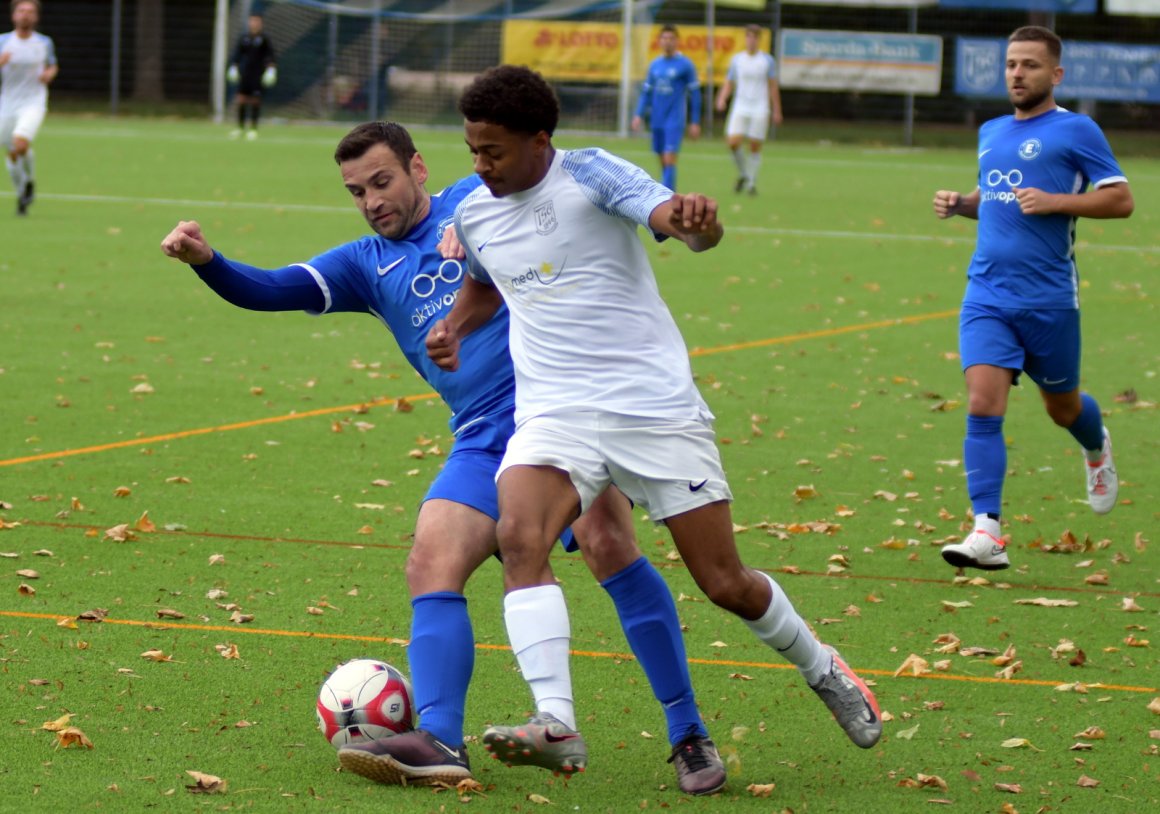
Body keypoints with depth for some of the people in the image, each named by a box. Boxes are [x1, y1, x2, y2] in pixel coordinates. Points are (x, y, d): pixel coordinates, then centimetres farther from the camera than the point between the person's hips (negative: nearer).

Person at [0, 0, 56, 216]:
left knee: (21, 143, -26)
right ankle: (22, 196, 32)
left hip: (34, 103, -2)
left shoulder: (45, 43, 1)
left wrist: (50, 73, -3)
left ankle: (30, 180, 2)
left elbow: (53, 66, 21)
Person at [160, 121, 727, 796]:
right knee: (431, 564, -12)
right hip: (485, 442, 5)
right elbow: (269, 291, 9)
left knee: (606, 542, -21)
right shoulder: (367, 265, 18)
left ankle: (691, 735, -14)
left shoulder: (482, 198, 9)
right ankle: (439, 743, -15)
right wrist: (205, 260, -9)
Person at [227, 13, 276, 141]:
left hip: (258, 75, -3)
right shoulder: (243, 38, 8)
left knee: (255, 101, -4)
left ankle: (253, 129, 5)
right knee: (241, 100, -2)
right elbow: (237, 54, 13)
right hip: (244, 73, 3)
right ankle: (240, 127, 9)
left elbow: (270, 55, -1)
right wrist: (233, 67, 4)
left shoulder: (264, 39, -1)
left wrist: (271, 68, -12)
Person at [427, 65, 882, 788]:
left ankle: (822, 670, 32)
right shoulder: (473, 215, 8)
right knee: (519, 537, -26)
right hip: (556, 415, 4)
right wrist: (455, 326, 10)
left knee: (726, 583, 2)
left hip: (657, 406, -4)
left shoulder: (592, 176, -10)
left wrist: (696, 221, -50)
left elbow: (686, 226, -26)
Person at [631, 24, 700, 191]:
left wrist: (695, 122, -4)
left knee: (669, 159, -14)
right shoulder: (655, 65, 12)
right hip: (657, 121, 5)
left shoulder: (685, 64, -3)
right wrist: (639, 115, 5)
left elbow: (695, 94, -1)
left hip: (675, 121, -5)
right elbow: (646, 92, 16)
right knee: (663, 161, 7)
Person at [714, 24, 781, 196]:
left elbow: (773, 86, 7)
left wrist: (776, 111, 5)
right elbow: (729, 83, 11)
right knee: (733, 142, -12)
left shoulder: (768, 60, 3)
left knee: (755, 147, -3)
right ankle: (743, 174, 12)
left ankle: (752, 183, 8)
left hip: (760, 109, -1)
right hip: (740, 108, 1)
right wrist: (722, 98, -8)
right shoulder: (736, 59, 8)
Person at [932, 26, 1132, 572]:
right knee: (982, 405, -12)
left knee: (1062, 408, 14)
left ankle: (1097, 449, 51)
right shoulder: (991, 132, 15)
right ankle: (987, 533, -16)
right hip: (986, 296, 4)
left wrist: (1055, 202, -18)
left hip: (1049, 298, -4)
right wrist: (961, 204, 9)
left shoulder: (1075, 130, -4)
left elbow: (1120, 199, -7)